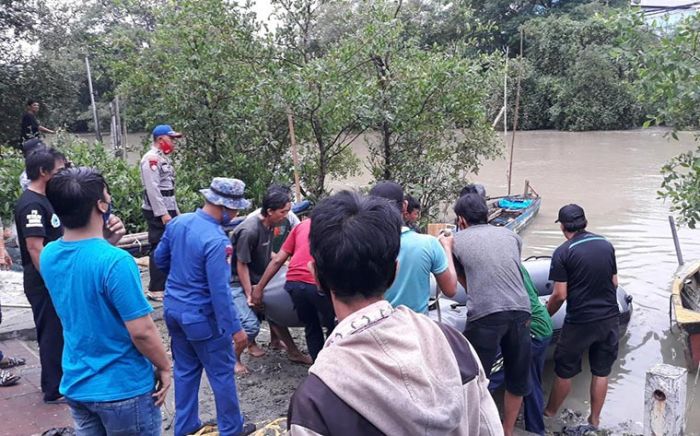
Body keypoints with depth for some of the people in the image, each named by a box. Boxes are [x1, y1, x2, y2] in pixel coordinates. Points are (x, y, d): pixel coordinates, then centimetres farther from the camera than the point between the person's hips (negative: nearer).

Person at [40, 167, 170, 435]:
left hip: (76, 386, 7)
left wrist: (105, 243, -1)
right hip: (123, 388, -6)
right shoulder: (116, 261, -27)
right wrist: (164, 367, -7)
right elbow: (141, 332, -24)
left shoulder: (48, 255, -5)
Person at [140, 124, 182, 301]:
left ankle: (168, 284, 25)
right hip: (157, 212, -10)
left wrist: (175, 210, 19)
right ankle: (155, 290, 0)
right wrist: (163, 213, -23)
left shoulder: (163, 158, 17)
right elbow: (152, 188, -21)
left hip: (168, 210, 10)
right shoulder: (151, 158, -14)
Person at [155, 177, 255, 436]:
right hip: (201, 316, -8)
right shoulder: (216, 240, -27)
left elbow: (160, 259, 10)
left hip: (173, 308, 8)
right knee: (222, 373, 10)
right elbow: (220, 292, -25)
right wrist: (235, 328, -17)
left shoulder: (177, 222, -3)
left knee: (185, 369, 21)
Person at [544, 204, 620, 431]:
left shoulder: (563, 252, -14)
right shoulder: (606, 245, 2)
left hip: (580, 321, -5)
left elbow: (560, 295, -14)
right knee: (601, 371, 17)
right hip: (610, 318, 5)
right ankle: (594, 420, 29)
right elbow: (614, 283, 11)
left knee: (564, 371, 12)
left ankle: (550, 413, 29)